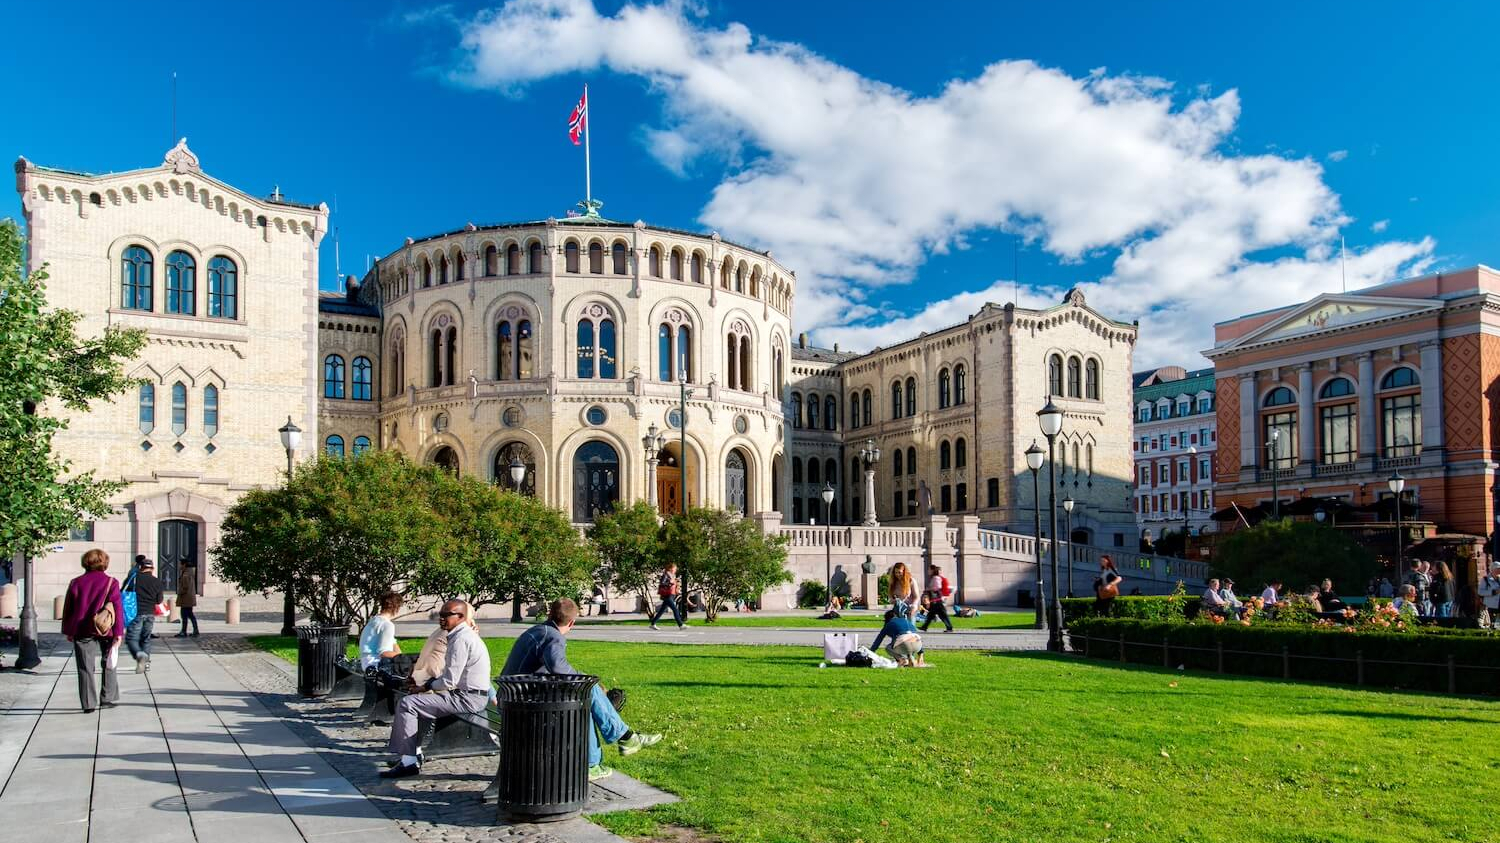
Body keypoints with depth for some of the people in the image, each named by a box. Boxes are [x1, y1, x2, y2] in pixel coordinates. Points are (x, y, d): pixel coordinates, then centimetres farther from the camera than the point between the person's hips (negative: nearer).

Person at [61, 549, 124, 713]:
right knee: (108, 665, 13)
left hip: (81, 632, 1)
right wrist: (118, 633, -5)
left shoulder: (76, 582, 4)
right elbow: (118, 608, -7)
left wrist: (68, 631, 18)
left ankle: (88, 704, 4)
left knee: (85, 668, 5)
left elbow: (67, 608, 9)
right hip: (104, 631, -1)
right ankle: (108, 698, 13)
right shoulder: (111, 582, -4)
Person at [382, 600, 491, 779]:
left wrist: (427, 686, -4)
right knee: (414, 700, 20)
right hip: (467, 695, 11)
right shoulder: (464, 635, 15)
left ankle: (409, 762, -9)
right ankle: (415, 753, 20)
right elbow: (450, 673, 21)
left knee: (406, 704, -12)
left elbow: (449, 682, -21)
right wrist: (427, 683, 9)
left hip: (467, 698, -11)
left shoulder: (461, 639, -19)